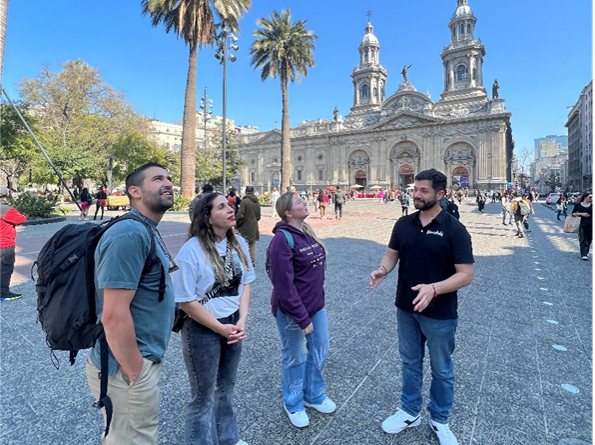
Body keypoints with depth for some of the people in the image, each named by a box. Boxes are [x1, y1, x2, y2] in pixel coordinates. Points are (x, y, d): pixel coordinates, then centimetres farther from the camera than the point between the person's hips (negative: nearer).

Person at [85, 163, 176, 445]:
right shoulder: (130, 234, -25)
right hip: (128, 369, -9)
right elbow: (114, 315, -29)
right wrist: (135, 373, -18)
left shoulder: (147, 231, 8)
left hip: (143, 360, 9)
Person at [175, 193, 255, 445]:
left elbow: (246, 282, 2)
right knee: (204, 396, 15)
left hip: (234, 323, 6)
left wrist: (242, 320, -9)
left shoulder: (239, 244, -4)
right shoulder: (192, 250, -23)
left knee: (227, 387, 26)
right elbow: (186, 301, -19)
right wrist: (220, 328, -15)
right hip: (202, 329, -6)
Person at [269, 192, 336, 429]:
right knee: (294, 358, 14)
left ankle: (314, 395, 46)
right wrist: (302, 318, -19)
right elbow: (283, 283, -23)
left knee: (320, 351, 20)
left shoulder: (307, 232, 4)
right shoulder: (283, 238, -21)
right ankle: (294, 405, 39)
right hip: (292, 310, -7)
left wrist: (317, 299, 12)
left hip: (317, 305, 7)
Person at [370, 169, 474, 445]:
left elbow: (466, 275, -18)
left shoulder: (454, 230, -15)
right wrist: (382, 270, -17)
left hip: (440, 314, -4)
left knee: (441, 369, 17)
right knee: (410, 362, 21)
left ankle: (439, 421, 41)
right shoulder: (404, 224, -2)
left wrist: (434, 288, -33)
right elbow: (392, 254, 5)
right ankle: (410, 412, 43)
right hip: (406, 309, 4)